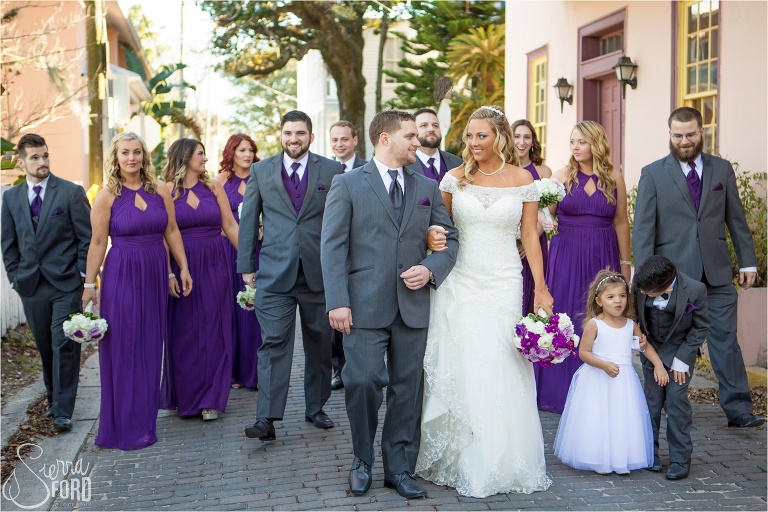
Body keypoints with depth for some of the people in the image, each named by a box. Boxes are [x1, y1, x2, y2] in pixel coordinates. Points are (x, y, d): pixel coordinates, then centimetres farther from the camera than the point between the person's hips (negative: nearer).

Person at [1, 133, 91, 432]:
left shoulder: (71, 192, -2)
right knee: (45, 347, 11)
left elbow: (87, 237, -2)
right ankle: (53, 398, 26)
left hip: (66, 284, -3)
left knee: (64, 345, -6)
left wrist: (83, 278, -7)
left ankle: (63, 411, -1)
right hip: (31, 285, 4)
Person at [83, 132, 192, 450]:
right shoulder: (107, 196, -4)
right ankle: (125, 426, 13)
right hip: (122, 276, -3)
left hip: (156, 275, 4)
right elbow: (97, 243, -4)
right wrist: (89, 285, -4)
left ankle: (145, 419, 24)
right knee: (123, 349, 2)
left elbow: (172, 231, 10)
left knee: (151, 348, 10)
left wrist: (183, 268, 7)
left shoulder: (160, 191, 5)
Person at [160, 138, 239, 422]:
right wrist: (168, 272, -14)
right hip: (182, 267, -2)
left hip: (215, 267, 2)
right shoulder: (167, 191, -1)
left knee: (213, 331, 3)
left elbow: (230, 226, 6)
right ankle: (187, 397, 21)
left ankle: (211, 399, 10)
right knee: (184, 332, 6)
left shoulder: (214, 188, 6)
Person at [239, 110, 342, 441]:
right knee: (274, 343, -7)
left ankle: (315, 408, 26)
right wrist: (246, 266, 5)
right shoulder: (261, 171, 8)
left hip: (320, 273, 1)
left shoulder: (332, 171, 5)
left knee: (320, 345, 11)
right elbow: (248, 220, 9)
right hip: (274, 274, -1)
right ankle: (266, 419, -8)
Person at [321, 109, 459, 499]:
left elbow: (450, 239, 15)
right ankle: (362, 462, 16)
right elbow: (333, 246, -3)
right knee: (362, 382, -7)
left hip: (413, 306, 4)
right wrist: (337, 302, -12)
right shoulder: (348, 184, 2)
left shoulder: (428, 187, 14)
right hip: (366, 305, -3)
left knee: (407, 389, 6)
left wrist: (431, 269, -6)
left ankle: (400, 469, 19)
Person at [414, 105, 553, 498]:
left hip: (503, 287, 0)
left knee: (501, 373, 1)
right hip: (459, 285, 1)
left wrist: (541, 289, -1)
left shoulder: (522, 179, 2)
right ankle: (461, 463, 15)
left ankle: (501, 462, 16)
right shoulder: (455, 178, 3)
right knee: (460, 373, 2)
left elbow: (530, 236, 4)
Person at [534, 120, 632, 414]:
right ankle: (560, 390, 11)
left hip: (603, 258, 1)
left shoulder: (614, 178, 3)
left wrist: (625, 263, 7)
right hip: (566, 256, 0)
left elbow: (621, 222, 7)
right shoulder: (562, 176, 2)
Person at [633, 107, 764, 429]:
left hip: (717, 273, 2)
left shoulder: (722, 169, 9)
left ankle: (738, 409, 7)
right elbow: (643, 229, -2)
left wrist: (748, 261, 8)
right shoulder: (653, 174, 1)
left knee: (726, 340, 2)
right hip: (674, 274, -2)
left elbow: (736, 220, 13)